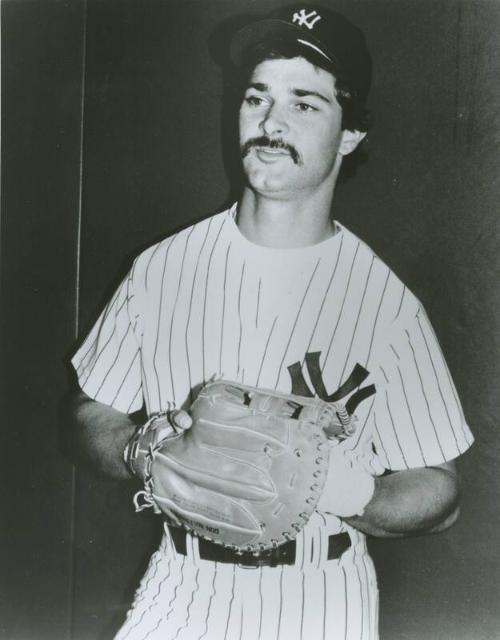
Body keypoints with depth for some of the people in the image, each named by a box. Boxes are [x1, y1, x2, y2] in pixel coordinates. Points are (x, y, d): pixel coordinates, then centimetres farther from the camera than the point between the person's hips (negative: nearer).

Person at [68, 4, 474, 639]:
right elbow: (94, 415, 5)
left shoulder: (386, 302, -11)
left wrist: (351, 494, -25)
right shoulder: (162, 268, -4)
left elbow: (437, 490, -6)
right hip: (183, 587, 2)